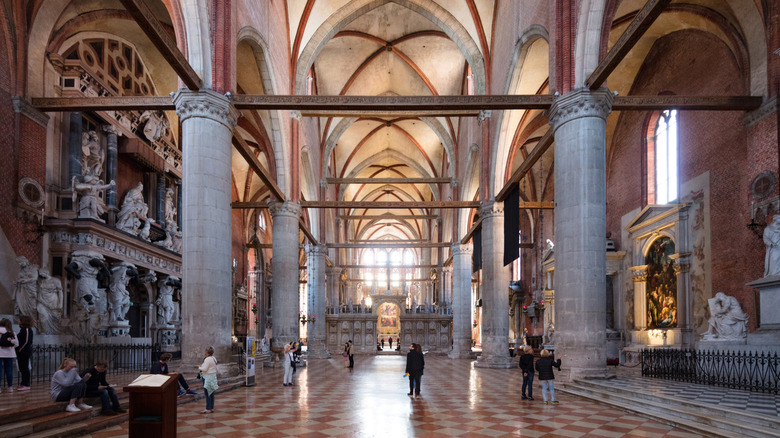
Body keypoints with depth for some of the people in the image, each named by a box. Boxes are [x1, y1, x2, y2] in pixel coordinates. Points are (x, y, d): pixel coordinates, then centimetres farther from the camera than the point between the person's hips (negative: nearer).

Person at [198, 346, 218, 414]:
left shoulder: (207, 359, -18)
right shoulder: (214, 358, 12)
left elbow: (204, 369, -20)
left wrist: (199, 367, -1)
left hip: (208, 377, -10)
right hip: (213, 376, 10)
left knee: (207, 393, -6)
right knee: (211, 393, 13)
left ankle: (208, 409, -4)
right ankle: (211, 408, 17)